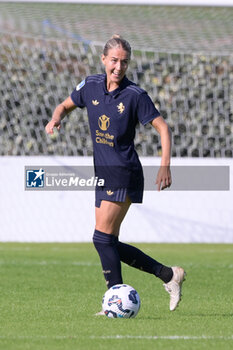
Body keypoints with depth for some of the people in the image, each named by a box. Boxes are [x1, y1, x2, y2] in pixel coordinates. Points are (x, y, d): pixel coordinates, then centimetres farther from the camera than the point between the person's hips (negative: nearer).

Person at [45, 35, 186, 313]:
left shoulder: (135, 96, -10)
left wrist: (165, 165, -17)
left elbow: (162, 128, -6)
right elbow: (66, 105, 21)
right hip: (103, 175, 7)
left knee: (102, 237, -14)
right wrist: (56, 118, -3)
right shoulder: (91, 86, 5)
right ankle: (168, 275, 18)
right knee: (109, 244, 7)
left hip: (124, 175, -7)